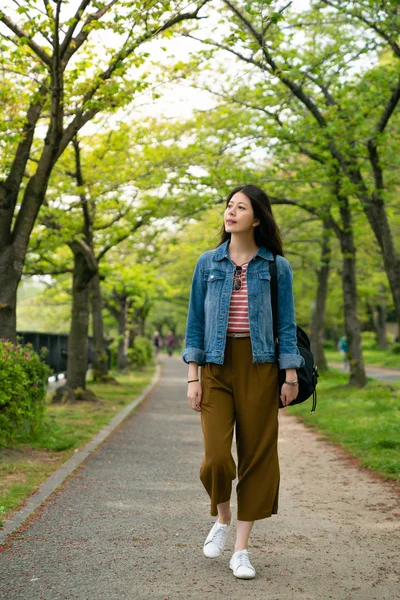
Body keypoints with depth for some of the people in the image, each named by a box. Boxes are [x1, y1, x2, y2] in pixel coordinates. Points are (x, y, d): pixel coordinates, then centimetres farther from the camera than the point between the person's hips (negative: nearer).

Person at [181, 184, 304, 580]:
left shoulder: (276, 266, 3)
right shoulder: (208, 263, 6)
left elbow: (285, 323, 5)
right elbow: (195, 321, 6)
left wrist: (291, 375, -1)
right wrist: (193, 377, 1)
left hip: (259, 368, 0)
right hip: (217, 367, 0)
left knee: (257, 454, 1)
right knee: (216, 456, -10)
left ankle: (241, 550, 14)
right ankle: (221, 518, 22)